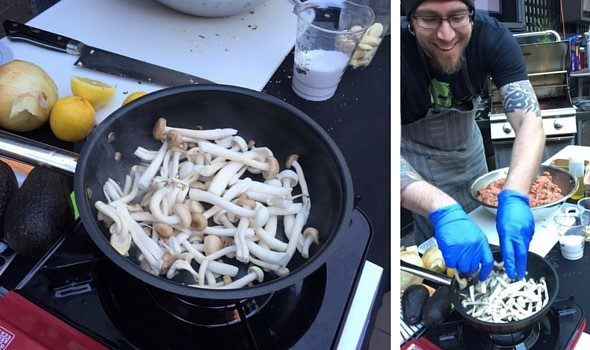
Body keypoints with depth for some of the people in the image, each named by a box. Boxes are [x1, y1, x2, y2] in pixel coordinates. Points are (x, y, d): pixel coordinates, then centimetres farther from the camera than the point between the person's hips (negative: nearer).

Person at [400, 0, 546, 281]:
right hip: (411, 151, -3)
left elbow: (529, 119, -33)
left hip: (466, 141, 4)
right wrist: (442, 210, -60)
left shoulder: (492, 36, -26)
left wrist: (514, 196, -51)